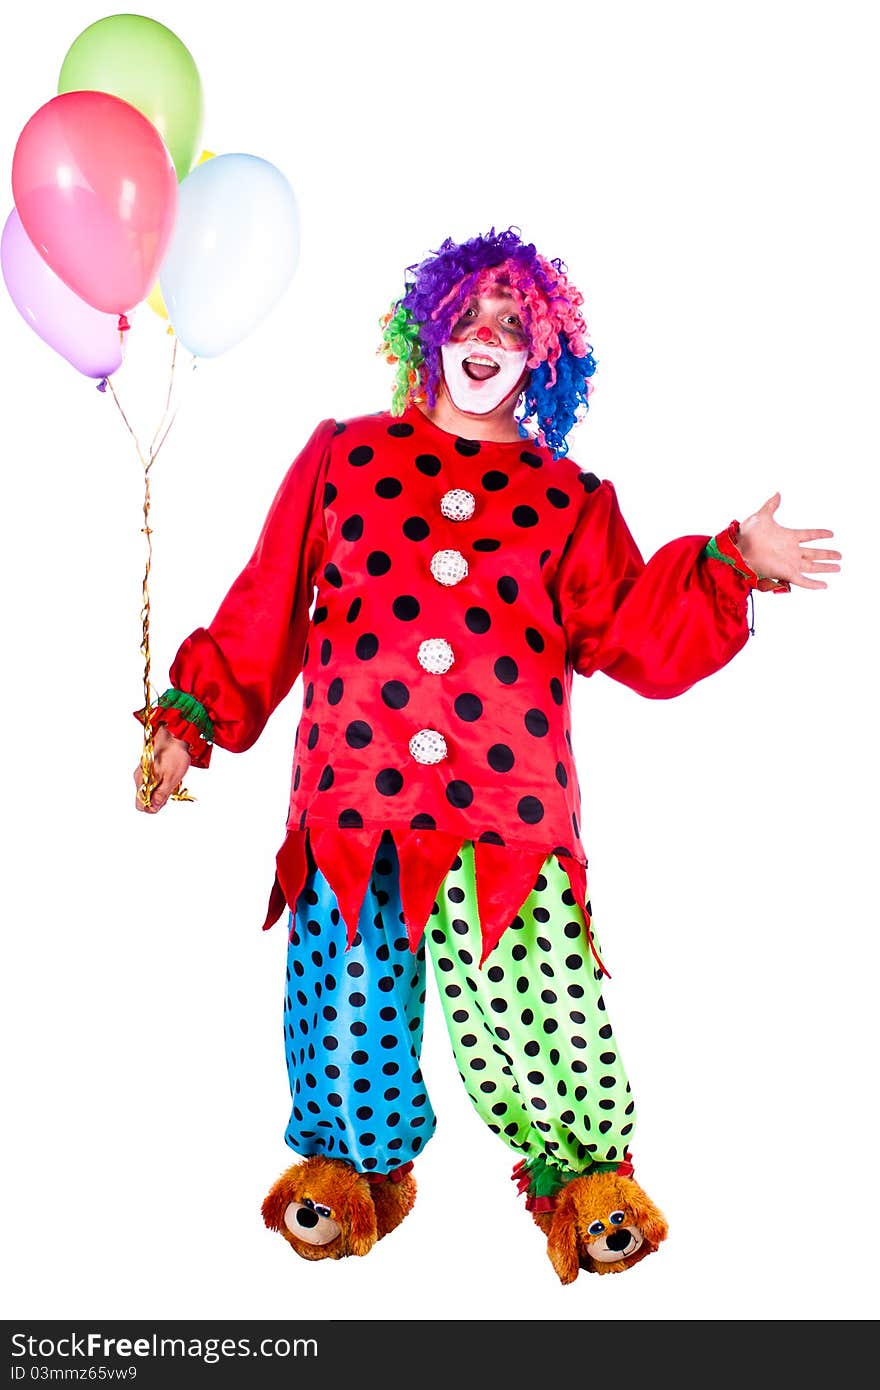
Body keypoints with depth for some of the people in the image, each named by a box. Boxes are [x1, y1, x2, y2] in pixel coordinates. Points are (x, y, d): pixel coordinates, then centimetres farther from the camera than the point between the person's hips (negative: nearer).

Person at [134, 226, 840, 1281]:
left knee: (536, 1010, -3)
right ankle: (350, 1156, 38)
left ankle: (583, 1170, 27)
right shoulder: (343, 458, 12)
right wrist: (191, 719, 13)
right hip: (356, 801, 1)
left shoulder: (568, 502, 12)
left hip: (511, 813, 0)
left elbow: (641, 643, 7)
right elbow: (264, 611, 14)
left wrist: (729, 566, -3)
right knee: (349, 1005, 7)